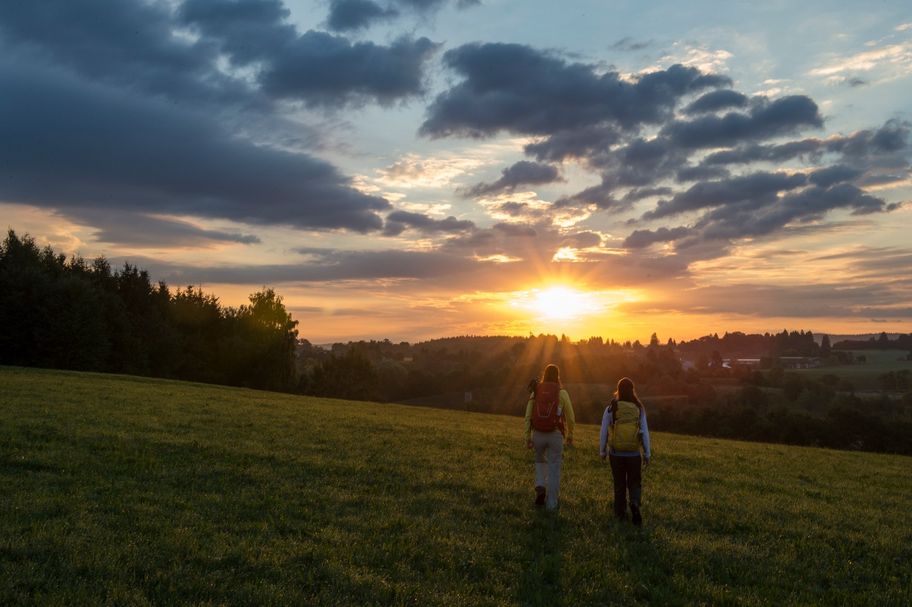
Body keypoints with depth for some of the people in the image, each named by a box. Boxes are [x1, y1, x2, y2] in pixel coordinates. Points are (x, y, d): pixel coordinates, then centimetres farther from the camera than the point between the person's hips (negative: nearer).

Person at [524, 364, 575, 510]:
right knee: (554, 470, 8)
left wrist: (527, 437, 7)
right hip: (555, 435, -2)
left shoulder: (535, 392, 3)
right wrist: (570, 435, 16)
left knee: (540, 461, 27)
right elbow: (570, 417, 1)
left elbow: (528, 417, 1)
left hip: (538, 434, 2)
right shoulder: (562, 393, -3)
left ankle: (540, 487, 5)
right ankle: (551, 504, 10)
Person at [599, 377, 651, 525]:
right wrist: (647, 453, 6)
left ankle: (621, 513, 21)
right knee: (634, 483, 12)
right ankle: (635, 504, -14)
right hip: (634, 454, 0)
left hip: (616, 453, 0)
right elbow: (645, 432, -3)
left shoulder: (610, 409, -6)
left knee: (619, 485, 16)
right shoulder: (639, 409, -4)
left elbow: (603, 432, -2)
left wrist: (602, 451, 10)